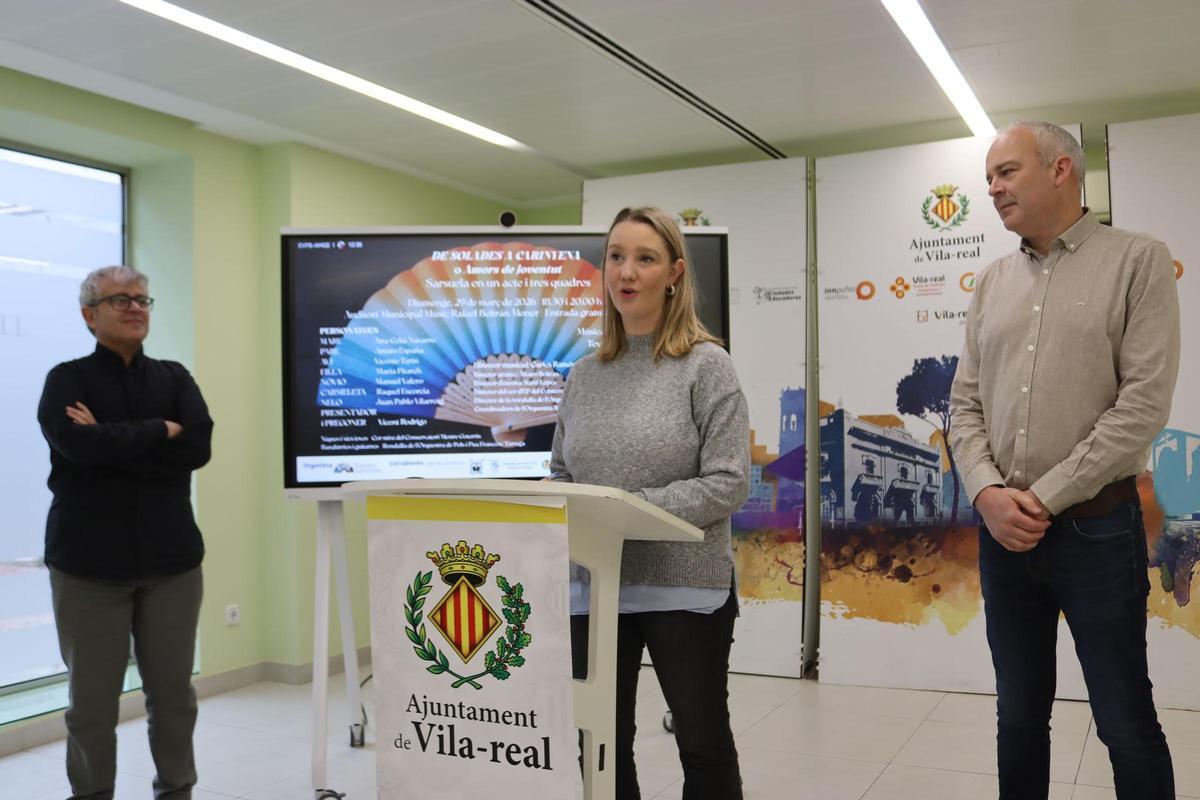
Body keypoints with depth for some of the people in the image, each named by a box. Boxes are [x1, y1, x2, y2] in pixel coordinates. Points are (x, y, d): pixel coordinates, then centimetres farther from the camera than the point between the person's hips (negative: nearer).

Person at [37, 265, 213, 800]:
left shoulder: (174, 378, 8)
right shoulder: (67, 380, 0)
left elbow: (198, 446, -8)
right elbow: (77, 443, -20)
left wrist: (111, 440, -13)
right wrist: (159, 430, -11)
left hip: (170, 557, 3)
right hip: (89, 560, -2)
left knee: (172, 689, 9)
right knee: (92, 695, 5)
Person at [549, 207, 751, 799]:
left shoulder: (706, 365, -6)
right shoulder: (583, 375, 9)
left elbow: (728, 483, -13)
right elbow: (559, 476, 15)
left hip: (685, 588, -4)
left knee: (704, 747, 11)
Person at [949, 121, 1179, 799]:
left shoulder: (1138, 260, -3)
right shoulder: (993, 281, 12)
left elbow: (1145, 401, -12)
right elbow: (966, 402, 8)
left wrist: (1046, 496, -14)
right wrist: (988, 493, -9)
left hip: (1096, 528, -4)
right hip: (1004, 529, 5)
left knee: (1126, 724, 5)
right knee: (1019, 715, 15)